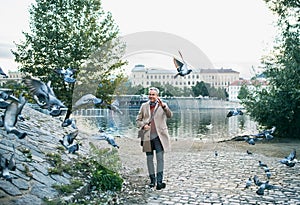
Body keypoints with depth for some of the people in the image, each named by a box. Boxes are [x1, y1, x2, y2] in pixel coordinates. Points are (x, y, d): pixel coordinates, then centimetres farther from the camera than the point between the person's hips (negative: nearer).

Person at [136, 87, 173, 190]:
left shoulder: (163, 106, 5)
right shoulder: (144, 106, 12)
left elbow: (170, 115, -13)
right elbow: (138, 120, 15)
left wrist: (163, 106, -30)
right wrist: (143, 125, -6)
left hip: (159, 136, -3)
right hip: (147, 136, 3)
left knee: (160, 158, -11)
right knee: (149, 158, 8)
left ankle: (159, 181, -13)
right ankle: (152, 180, 19)